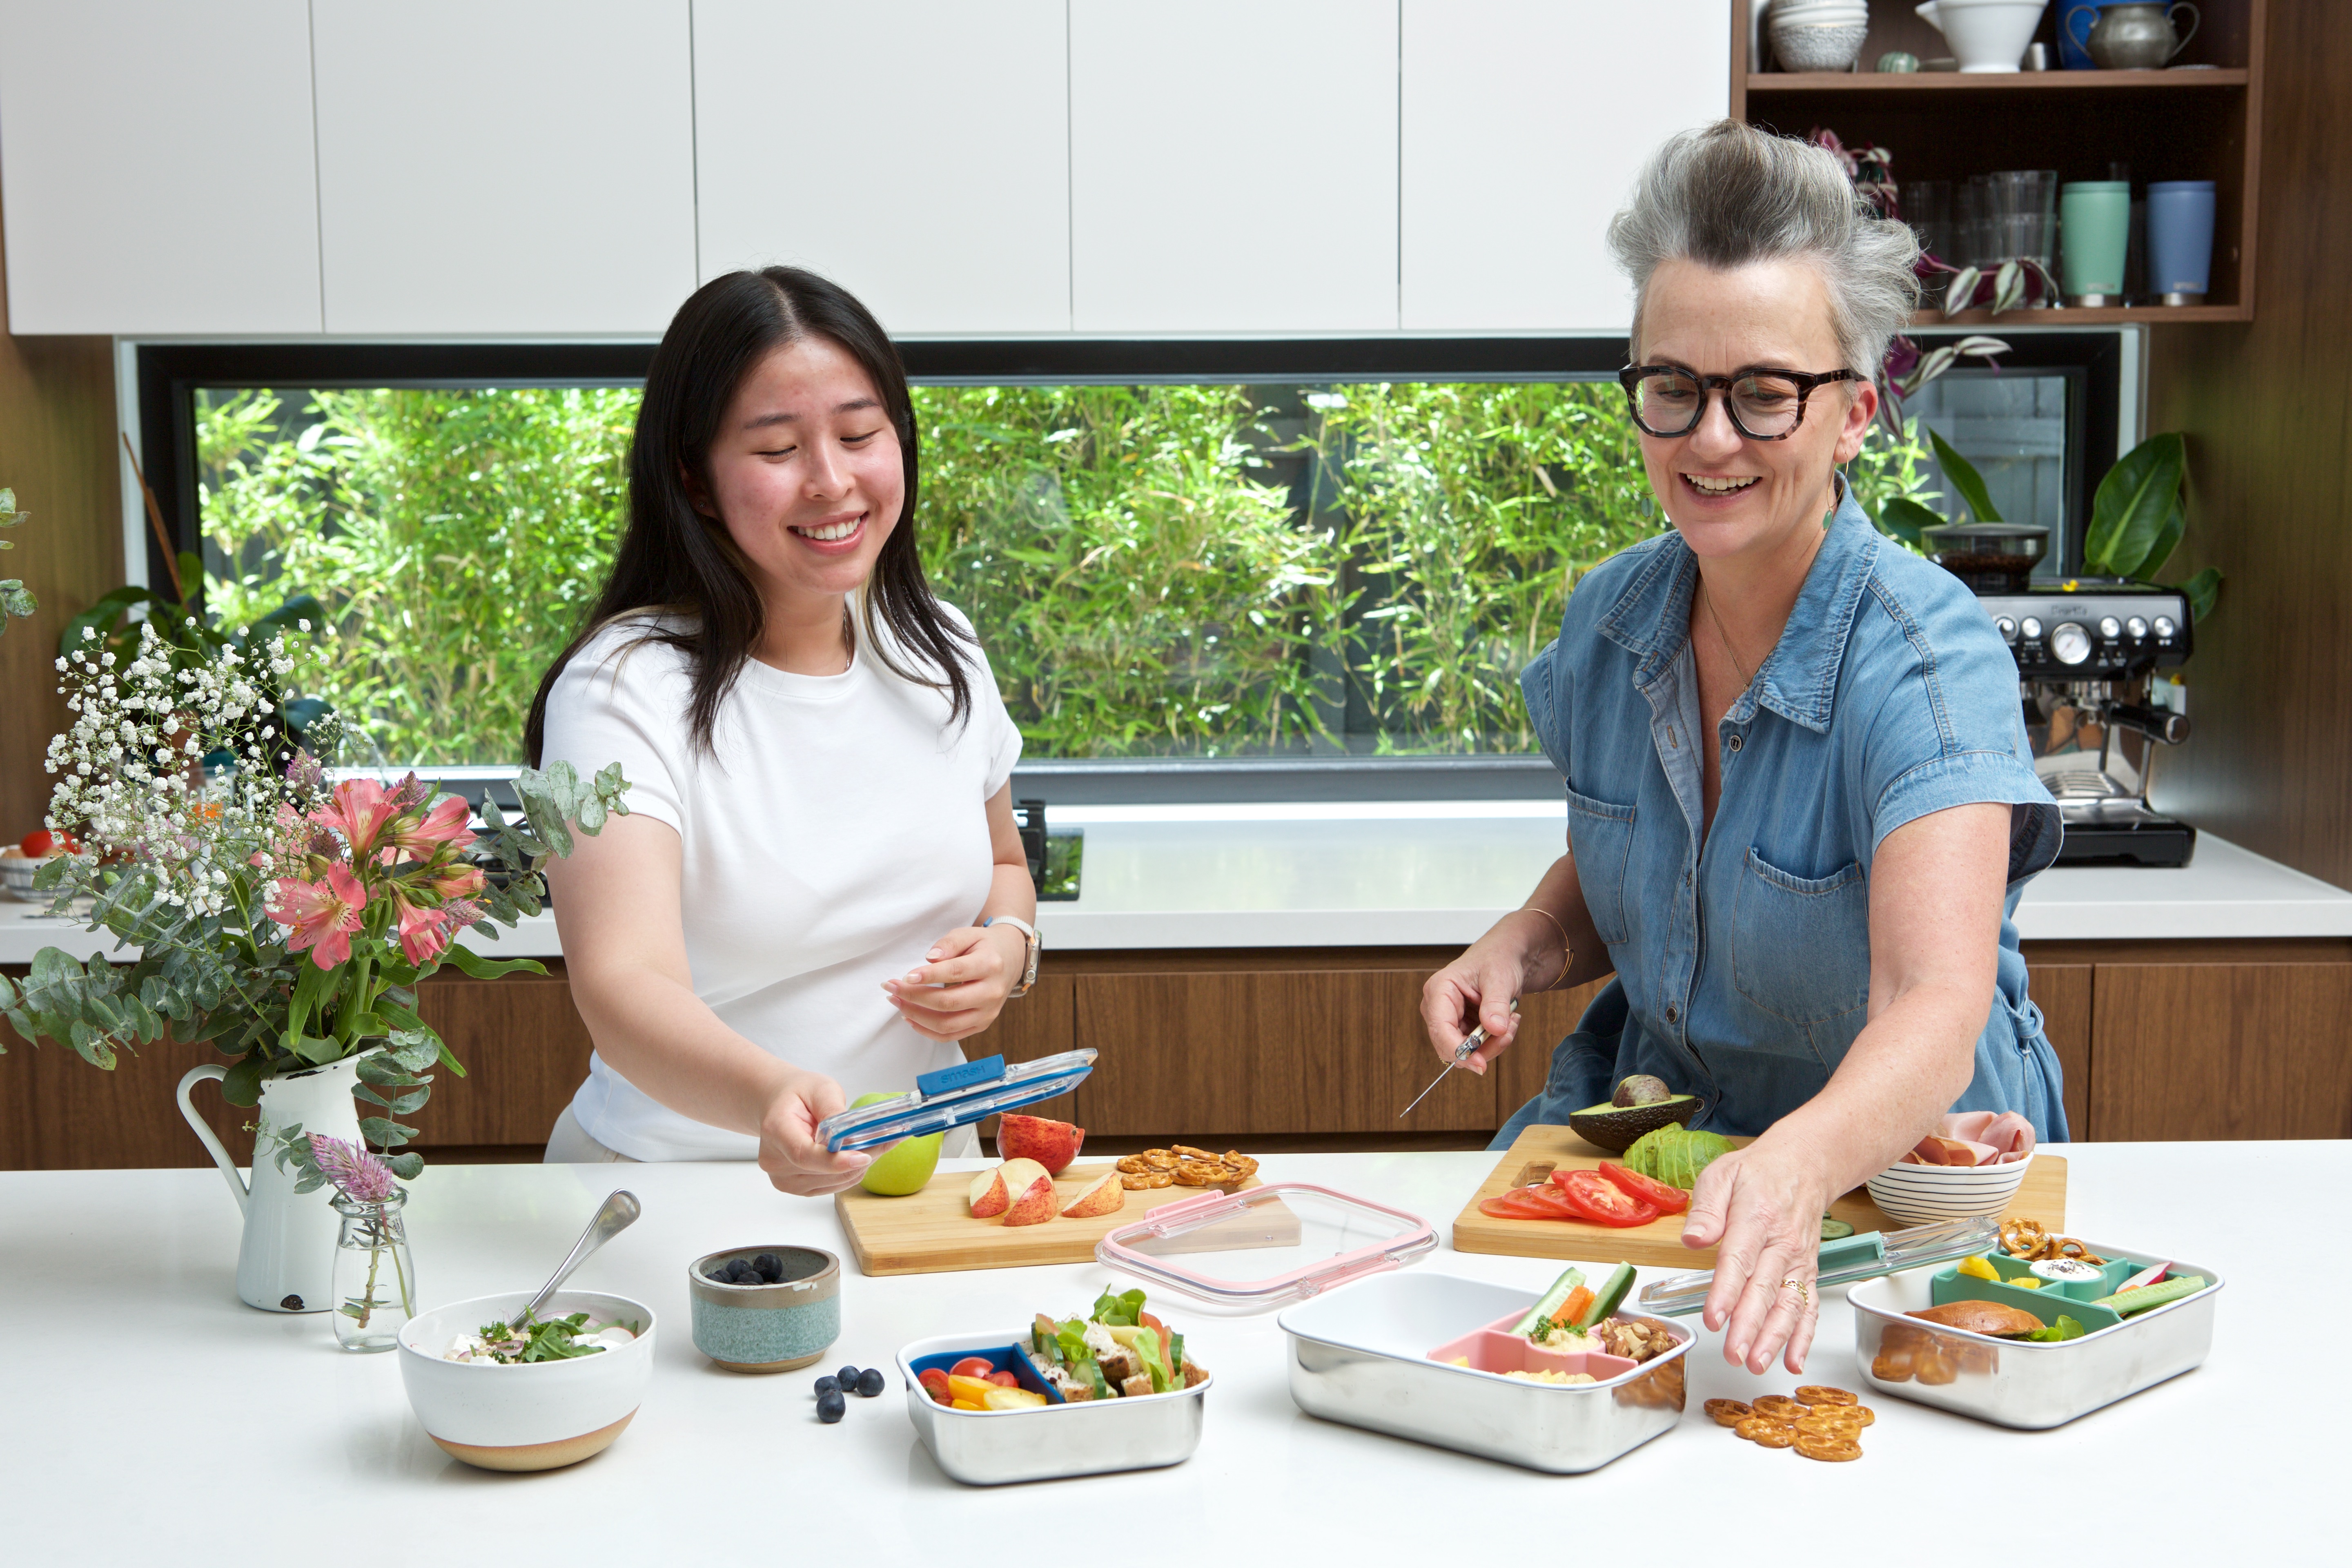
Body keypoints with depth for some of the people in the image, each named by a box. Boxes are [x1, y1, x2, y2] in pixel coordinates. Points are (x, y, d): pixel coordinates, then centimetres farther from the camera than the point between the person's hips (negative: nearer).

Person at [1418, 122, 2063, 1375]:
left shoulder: (1923, 657, -22)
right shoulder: (1610, 620, -4)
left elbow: (1936, 1013, -37)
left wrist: (1795, 1171, -57)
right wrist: (1524, 946, -8)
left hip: (1902, 1158, -4)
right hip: (1652, 1116, 5)